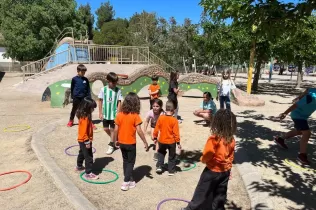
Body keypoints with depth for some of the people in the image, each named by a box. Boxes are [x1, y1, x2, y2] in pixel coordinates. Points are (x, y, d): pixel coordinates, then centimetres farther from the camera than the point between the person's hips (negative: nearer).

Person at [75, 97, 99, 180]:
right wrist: (87, 142, -23)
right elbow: (84, 131, -26)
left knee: (82, 153, 27)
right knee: (88, 156, -4)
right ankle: (88, 173, 2)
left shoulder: (84, 115, 6)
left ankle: (79, 166, 45)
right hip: (85, 140, -10)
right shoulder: (85, 118, -25)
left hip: (82, 140, 10)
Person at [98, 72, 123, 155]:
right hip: (105, 113, 2)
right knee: (106, 129, 12)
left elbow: (119, 102, -6)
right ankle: (113, 140, 38)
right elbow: (100, 101, 0)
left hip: (114, 114, -2)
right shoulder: (103, 89, -6)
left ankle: (111, 145, 20)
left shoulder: (118, 90, -8)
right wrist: (100, 113, -1)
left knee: (112, 129, 6)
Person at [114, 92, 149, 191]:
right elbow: (139, 131, -19)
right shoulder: (135, 116, -17)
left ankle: (129, 179, 31)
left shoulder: (119, 115, -5)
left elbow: (116, 129, -2)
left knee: (125, 161, 20)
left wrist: (115, 140, 12)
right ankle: (126, 182, 7)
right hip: (131, 143, -5)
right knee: (130, 162, 9)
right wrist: (145, 142, -11)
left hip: (121, 142, 5)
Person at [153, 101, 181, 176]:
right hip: (171, 141, -2)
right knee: (172, 156, 16)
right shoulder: (174, 120, -16)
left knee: (161, 153, 28)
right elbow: (176, 132, -14)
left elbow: (156, 129, -2)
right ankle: (171, 171, 21)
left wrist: (155, 137, 13)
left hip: (162, 141, 3)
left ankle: (159, 166, 20)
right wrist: (178, 142, -5)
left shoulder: (160, 118, -9)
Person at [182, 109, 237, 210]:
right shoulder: (231, 140, -7)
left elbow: (206, 156, -19)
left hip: (212, 171, -5)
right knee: (220, 195, 19)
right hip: (225, 172, 5)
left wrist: (202, 159, 3)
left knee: (202, 193, 13)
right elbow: (231, 157, 5)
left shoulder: (214, 139, -27)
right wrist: (227, 168, 17)